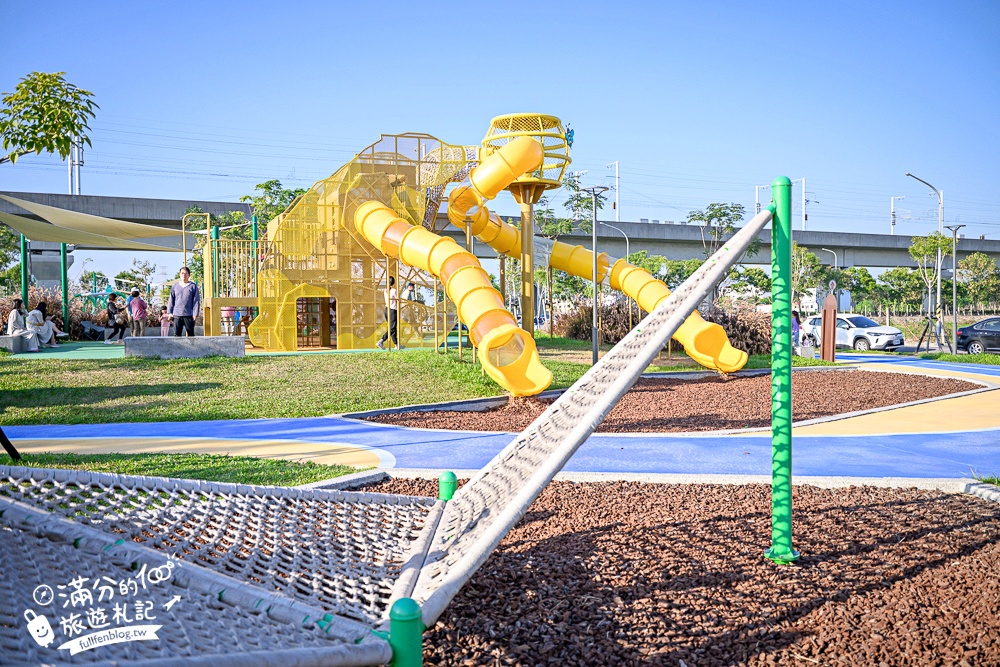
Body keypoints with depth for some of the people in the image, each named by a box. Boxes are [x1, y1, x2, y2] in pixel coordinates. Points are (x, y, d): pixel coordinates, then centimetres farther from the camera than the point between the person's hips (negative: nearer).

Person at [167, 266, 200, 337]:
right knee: (177, 334, -2)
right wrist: (170, 312, 5)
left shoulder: (193, 286, 2)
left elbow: (196, 301, -1)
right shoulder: (175, 286, 10)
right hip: (177, 315, 2)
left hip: (189, 315, -2)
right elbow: (171, 300, 12)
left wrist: (195, 314, -7)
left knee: (191, 334, 5)